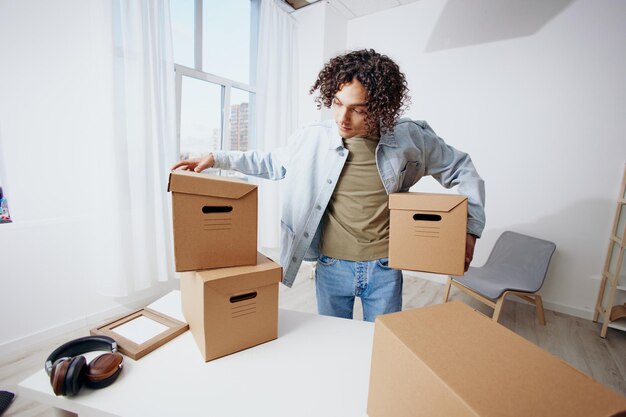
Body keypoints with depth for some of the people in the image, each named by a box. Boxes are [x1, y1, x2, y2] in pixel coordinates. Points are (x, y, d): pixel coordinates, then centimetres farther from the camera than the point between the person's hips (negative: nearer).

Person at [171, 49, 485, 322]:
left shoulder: (409, 138, -10)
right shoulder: (313, 138, -9)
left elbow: (461, 170, 5)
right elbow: (271, 163, 8)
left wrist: (470, 228, -1)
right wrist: (218, 159, 2)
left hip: (384, 269, 0)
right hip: (331, 267, 1)